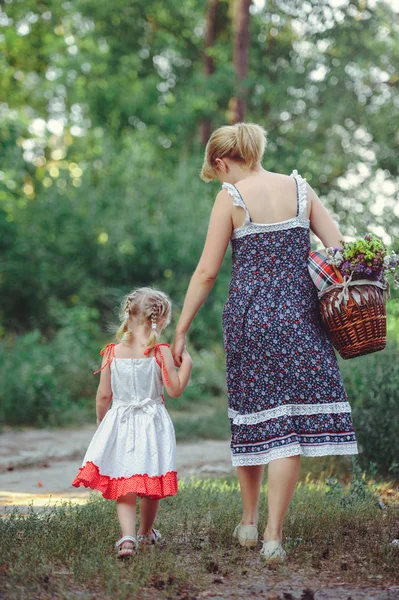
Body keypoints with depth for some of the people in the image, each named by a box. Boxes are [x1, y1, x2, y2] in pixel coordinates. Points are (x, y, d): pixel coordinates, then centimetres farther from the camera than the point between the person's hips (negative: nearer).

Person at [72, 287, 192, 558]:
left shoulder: (113, 352, -2)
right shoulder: (161, 352, -11)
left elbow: (103, 395, 2)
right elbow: (175, 390, -9)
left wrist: (101, 421, 17)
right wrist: (186, 363, 2)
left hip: (120, 423, 1)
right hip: (152, 424, -1)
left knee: (124, 484, 3)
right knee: (151, 483, 15)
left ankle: (128, 536, -14)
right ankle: (146, 532, 32)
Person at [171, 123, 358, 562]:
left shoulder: (231, 197, -3)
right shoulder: (299, 187, 6)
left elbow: (206, 271, -5)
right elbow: (337, 247, 3)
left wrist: (181, 330, 2)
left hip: (248, 313, -1)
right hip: (299, 314, 1)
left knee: (253, 416, 12)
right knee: (290, 419, 0)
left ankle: (249, 523, 26)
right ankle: (273, 535, -2)